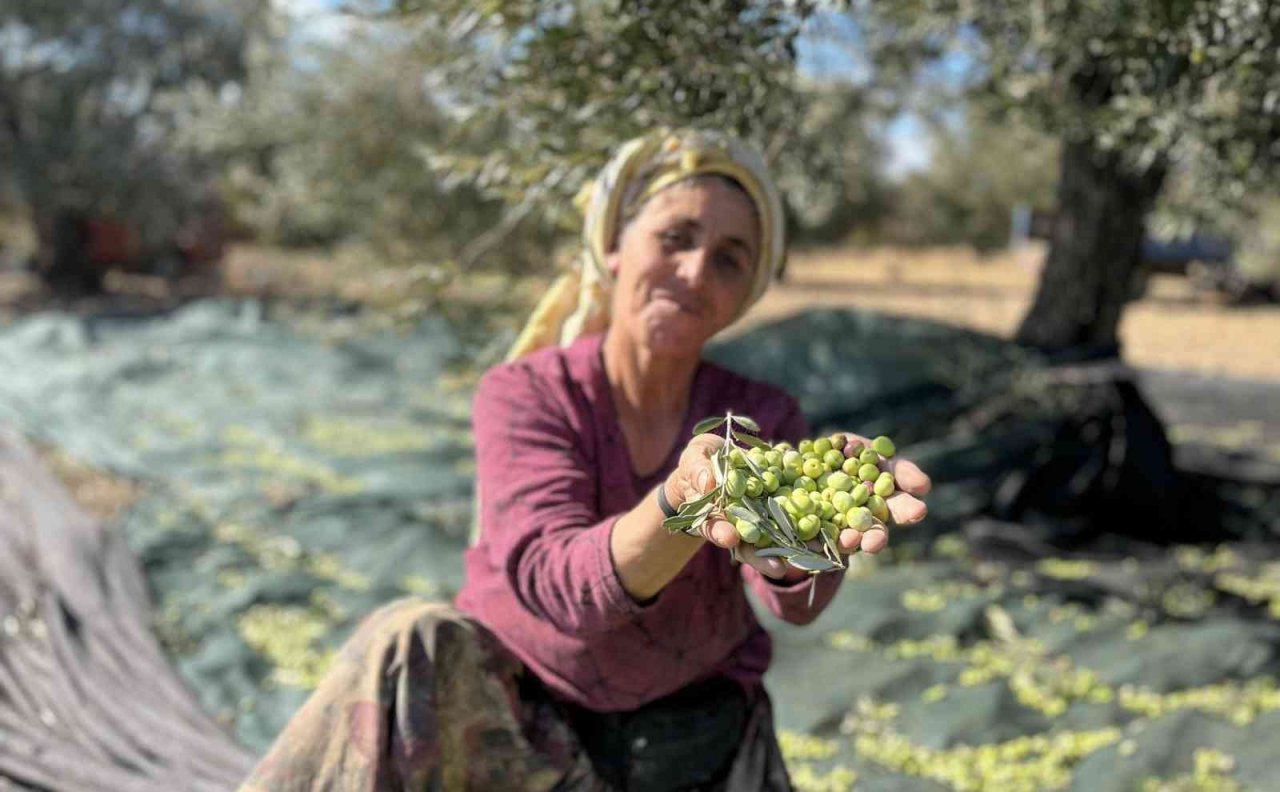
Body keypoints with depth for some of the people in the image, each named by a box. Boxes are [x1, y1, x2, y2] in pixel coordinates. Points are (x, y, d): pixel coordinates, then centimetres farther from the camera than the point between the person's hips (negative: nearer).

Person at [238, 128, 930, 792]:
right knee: (416, 647, -29)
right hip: (516, 731, -3)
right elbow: (555, 579, -29)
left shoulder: (761, 418, -5)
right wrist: (680, 503, -49)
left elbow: (792, 598, -25)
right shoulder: (523, 396, -11)